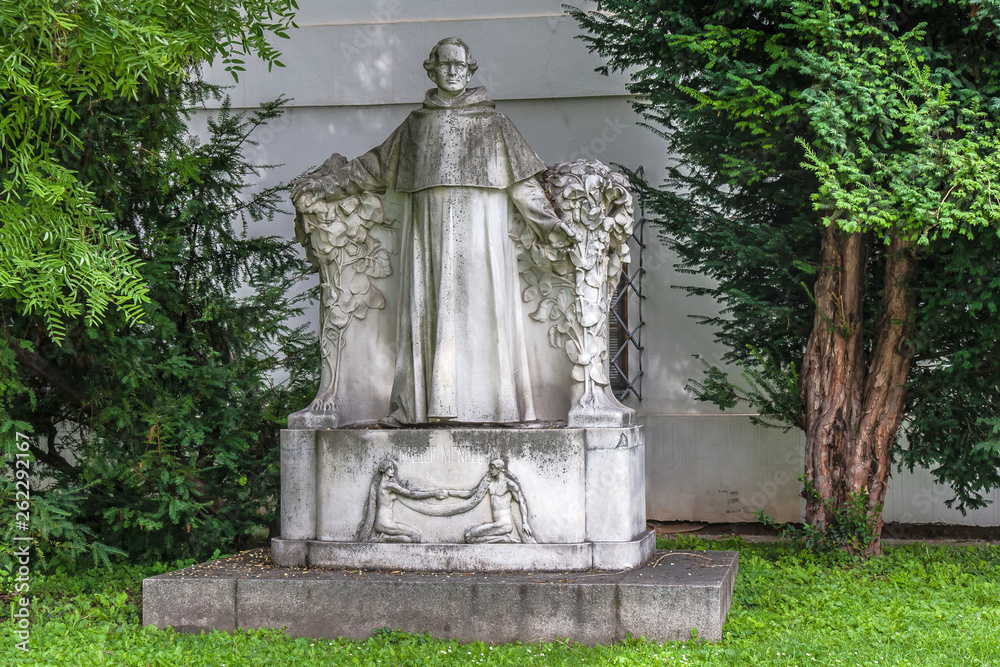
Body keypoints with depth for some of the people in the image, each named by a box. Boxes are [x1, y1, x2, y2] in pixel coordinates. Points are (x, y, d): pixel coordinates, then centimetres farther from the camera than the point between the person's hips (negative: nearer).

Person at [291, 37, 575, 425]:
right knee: (425, 312, -3)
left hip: (478, 229, -2)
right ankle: (417, 407, -5)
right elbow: (374, 167, 25)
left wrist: (549, 222, -2)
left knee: (475, 307, -8)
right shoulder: (416, 124, 16)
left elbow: (521, 180, 7)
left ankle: (481, 406, -8)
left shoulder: (492, 123, 10)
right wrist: (325, 183, 24)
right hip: (428, 230, 2)